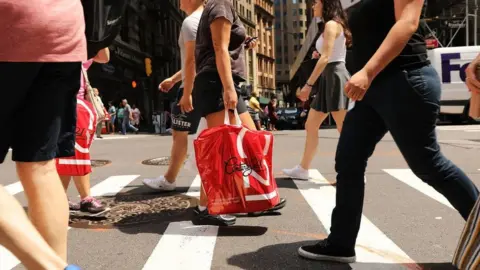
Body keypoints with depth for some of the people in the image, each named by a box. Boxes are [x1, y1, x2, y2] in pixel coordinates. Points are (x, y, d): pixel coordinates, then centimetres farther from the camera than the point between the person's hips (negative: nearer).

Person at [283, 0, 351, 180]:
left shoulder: (331, 24, -8)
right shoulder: (334, 25, 21)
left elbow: (326, 58, -18)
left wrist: (309, 84, -20)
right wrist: (319, 54, 13)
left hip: (335, 77, -10)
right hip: (328, 79, 11)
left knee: (344, 130, -9)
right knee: (310, 126, 11)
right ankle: (303, 169, 18)